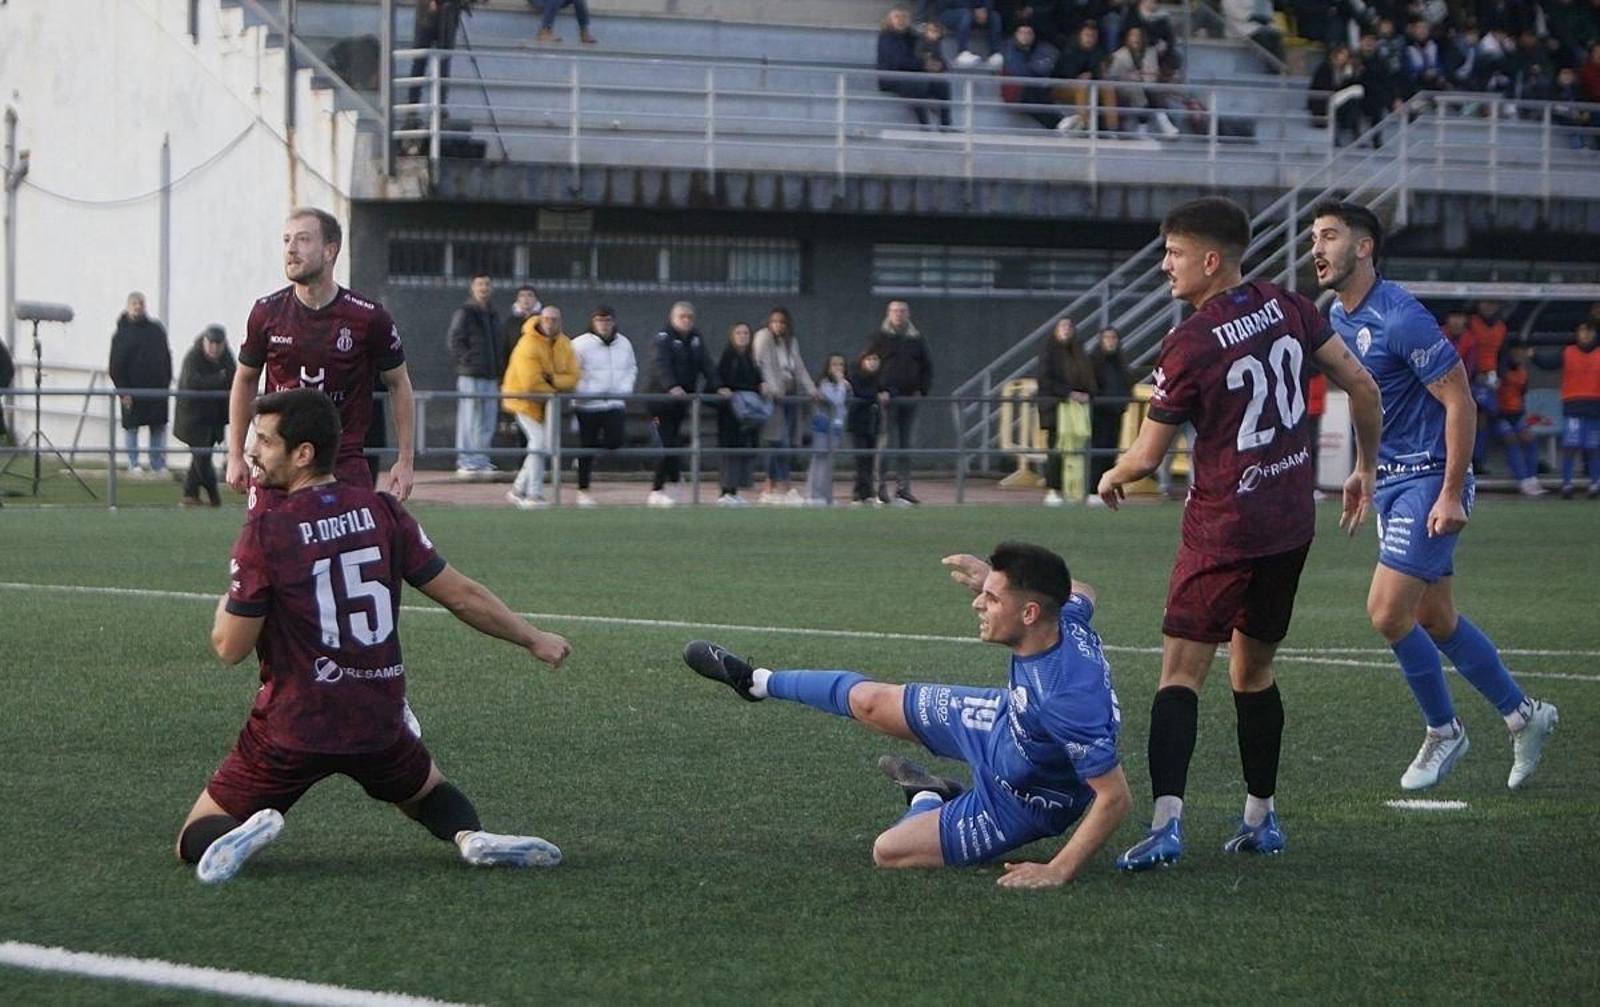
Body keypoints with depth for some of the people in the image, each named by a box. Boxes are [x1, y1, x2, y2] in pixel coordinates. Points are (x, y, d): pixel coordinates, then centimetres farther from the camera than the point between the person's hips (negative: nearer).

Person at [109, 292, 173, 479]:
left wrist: (166, 382, 8)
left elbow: (166, 357, 15)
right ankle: (133, 464, 9)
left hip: (157, 388, 3)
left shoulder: (157, 329, 8)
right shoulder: (122, 333, -3)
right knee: (131, 427, 2)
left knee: (158, 428, 4)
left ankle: (158, 465, 11)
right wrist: (123, 391, -12)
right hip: (133, 391, -3)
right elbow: (116, 365, -5)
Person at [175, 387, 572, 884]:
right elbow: (462, 596, 5)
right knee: (431, 794, 32)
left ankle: (244, 831, -26)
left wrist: (225, 606, 14)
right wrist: (533, 639, 20)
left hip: (292, 728, -4)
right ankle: (471, 835, -2)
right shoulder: (381, 512, 0)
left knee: (197, 838, 9)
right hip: (379, 724, 4)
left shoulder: (265, 531, -13)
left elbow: (231, 647, -9)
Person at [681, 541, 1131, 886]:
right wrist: (994, 577, -3)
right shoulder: (1063, 617, -24)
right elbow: (1081, 593, 5)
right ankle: (757, 682, 41)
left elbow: (1115, 796, -40)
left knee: (889, 852, 0)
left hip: (1019, 807, -7)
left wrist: (1059, 871, -36)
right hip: (1003, 721, 7)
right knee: (868, 701, 15)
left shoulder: (1069, 700, -47)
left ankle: (927, 802, 33)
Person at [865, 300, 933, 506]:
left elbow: (927, 366, 18)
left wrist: (922, 390, 4)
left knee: (906, 447, 4)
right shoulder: (879, 338, 2)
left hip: (910, 398, 4)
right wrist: (878, 391, -11)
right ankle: (880, 489, -3)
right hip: (887, 398, -4)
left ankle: (903, 489, 7)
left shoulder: (917, 340, 13)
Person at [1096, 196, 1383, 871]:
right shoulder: (1286, 308, 2)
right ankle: (1262, 816, 22)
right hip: (1292, 523, 7)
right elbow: (1361, 385, 7)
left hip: (1223, 530, -7)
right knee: (1253, 669, 18)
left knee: (1181, 671, -8)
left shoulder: (1189, 346, -15)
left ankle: (1166, 820, -22)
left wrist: (1112, 478, 15)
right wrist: (1365, 469, 19)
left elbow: (1147, 456, -8)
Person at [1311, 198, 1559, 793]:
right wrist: (1367, 476, 23)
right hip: (1392, 477, 9)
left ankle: (1443, 731, 8)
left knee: (1388, 613, -11)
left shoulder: (1399, 319, -20)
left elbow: (1459, 400, -20)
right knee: (1434, 619, 11)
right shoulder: (1338, 317, 7)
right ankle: (1523, 715, 26)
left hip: (1430, 478, -9)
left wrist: (1451, 494, -21)